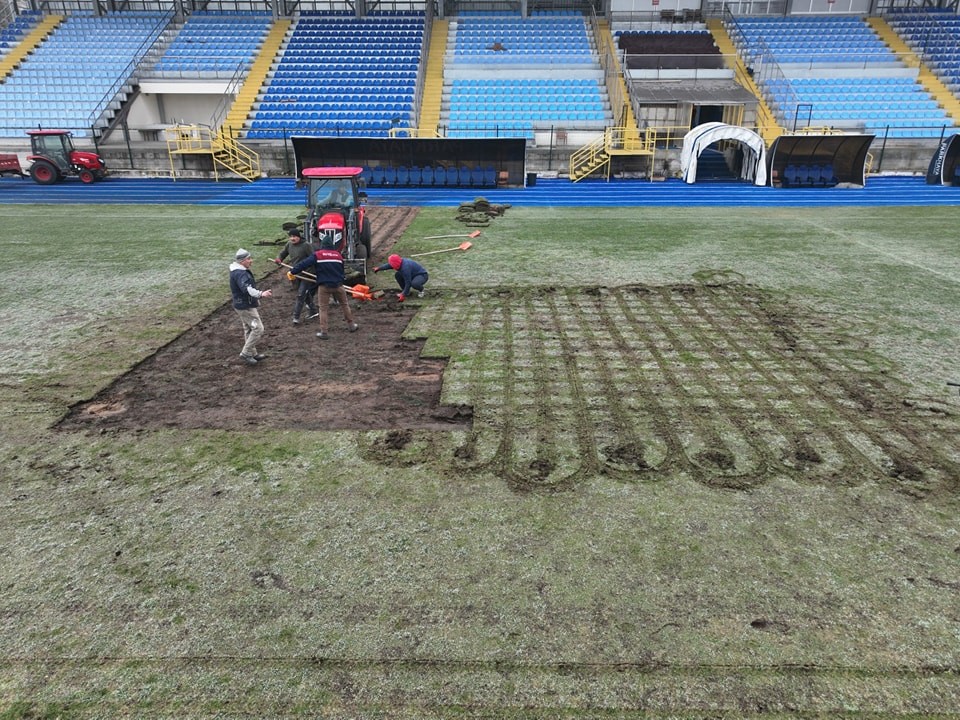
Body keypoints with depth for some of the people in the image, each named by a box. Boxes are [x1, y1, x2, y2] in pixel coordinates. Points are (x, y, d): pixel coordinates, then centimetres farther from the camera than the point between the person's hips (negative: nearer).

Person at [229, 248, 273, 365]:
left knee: (249, 329, 18)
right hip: (246, 307, -11)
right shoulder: (240, 274, -25)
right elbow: (247, 289, -42)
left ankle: (253, 354, 29)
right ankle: (246, 353, -1)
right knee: (258, 329, -8)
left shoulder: (239, 271, 10)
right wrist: (261, 294, -56)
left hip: (244, 305, 11)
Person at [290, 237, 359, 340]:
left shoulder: (317, 255, -4)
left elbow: (304, 264, -8)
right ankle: (351, 325, 27)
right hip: (338, 285, 3)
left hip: (324, 286, -3)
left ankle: (323, 332, 2)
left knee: (323, 309, 4)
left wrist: (293, 271, 2)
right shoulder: (338, 255, 9)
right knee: (344, 305, 19)